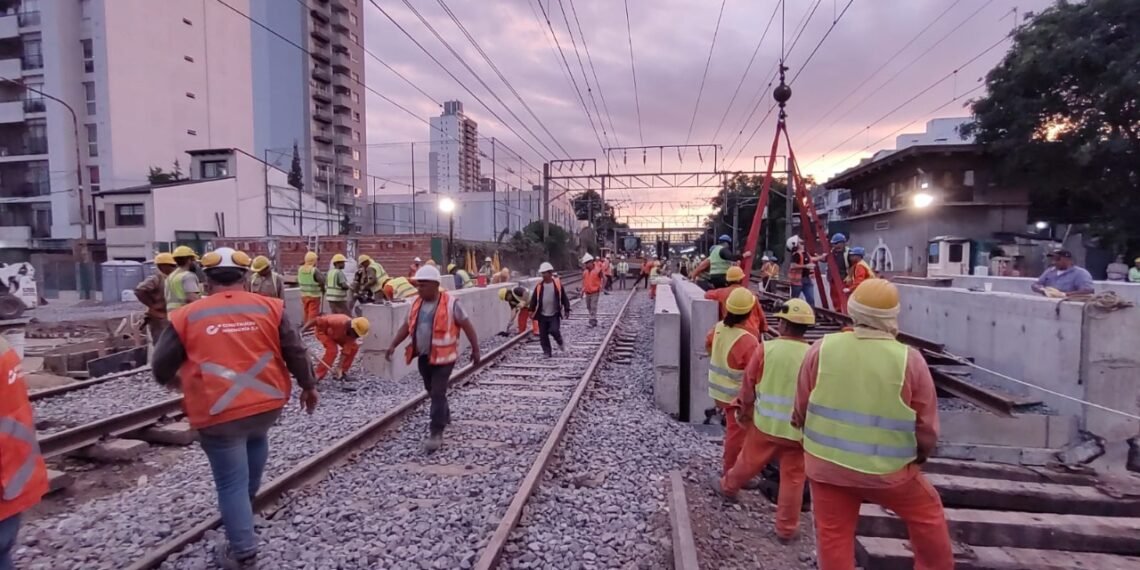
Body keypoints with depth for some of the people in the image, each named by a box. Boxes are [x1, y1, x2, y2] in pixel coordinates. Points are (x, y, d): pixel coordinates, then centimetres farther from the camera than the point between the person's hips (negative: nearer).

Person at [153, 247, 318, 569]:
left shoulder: (187, 317, 0)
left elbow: (161, 365, 7)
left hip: (218, 414, -2)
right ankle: (247, 501, 45)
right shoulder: (269, 308, 1)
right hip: (268, 403, 3)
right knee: (255, 435, 35)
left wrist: (171, 381, 30)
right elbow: (295, 352, 1)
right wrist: (308, 386, 15)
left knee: (231, 483, 9)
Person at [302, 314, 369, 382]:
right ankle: (318, 375, -14)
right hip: (322, 330, -6)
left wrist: (340, 369, -26)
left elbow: (345, 352, -22)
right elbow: (317, 320, -35)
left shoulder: (352, 333, -24)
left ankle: (342, 372, 6)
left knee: (354, 347, -7)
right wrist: (302, 329, -25)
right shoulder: (337, 322, -43)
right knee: (332, 350, -27)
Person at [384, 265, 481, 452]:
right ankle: (445, 416, 44)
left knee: (438, 394, -7)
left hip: (443, 357, -7)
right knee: (432, 391, 21)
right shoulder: (417, 303, 4)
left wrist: (475, 349, -7)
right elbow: (407, 326, 12)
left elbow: (467, 326, -8)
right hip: (423, 356, 7)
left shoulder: (450, 304, -14)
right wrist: (393, 345, 2)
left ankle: (436, 433, 0)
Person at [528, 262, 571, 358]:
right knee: (543, 335, 4)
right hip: (542, 315, 3)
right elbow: (534, 299, 5)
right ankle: (547, 351, 17)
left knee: (554, 330, -16)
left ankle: (560, 342, 15)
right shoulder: (539, 285, -1)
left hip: (554, 314, -3)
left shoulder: (557, 284, -5)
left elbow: (564, 298, -1)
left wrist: (567, 310, -3)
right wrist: (531, 310, 1)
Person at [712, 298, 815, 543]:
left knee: (749, 461, 23)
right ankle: (786, 528, 23)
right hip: (798, 429, 0)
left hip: (764, 423, 1)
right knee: (793, 478, 13)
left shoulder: (766, 349, -13)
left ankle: (728, 486, 47)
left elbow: (749, 385, -3)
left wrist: (744, 412, 14)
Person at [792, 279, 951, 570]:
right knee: (927, 514, 27)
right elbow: (927, 427, -3)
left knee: (833, 535, 13)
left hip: (826, 464, 1)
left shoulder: (821, 349, -10)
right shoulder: (909, 360, -13)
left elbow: (800, 411, 0)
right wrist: (918, 455, 19)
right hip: (887, 470, 0)